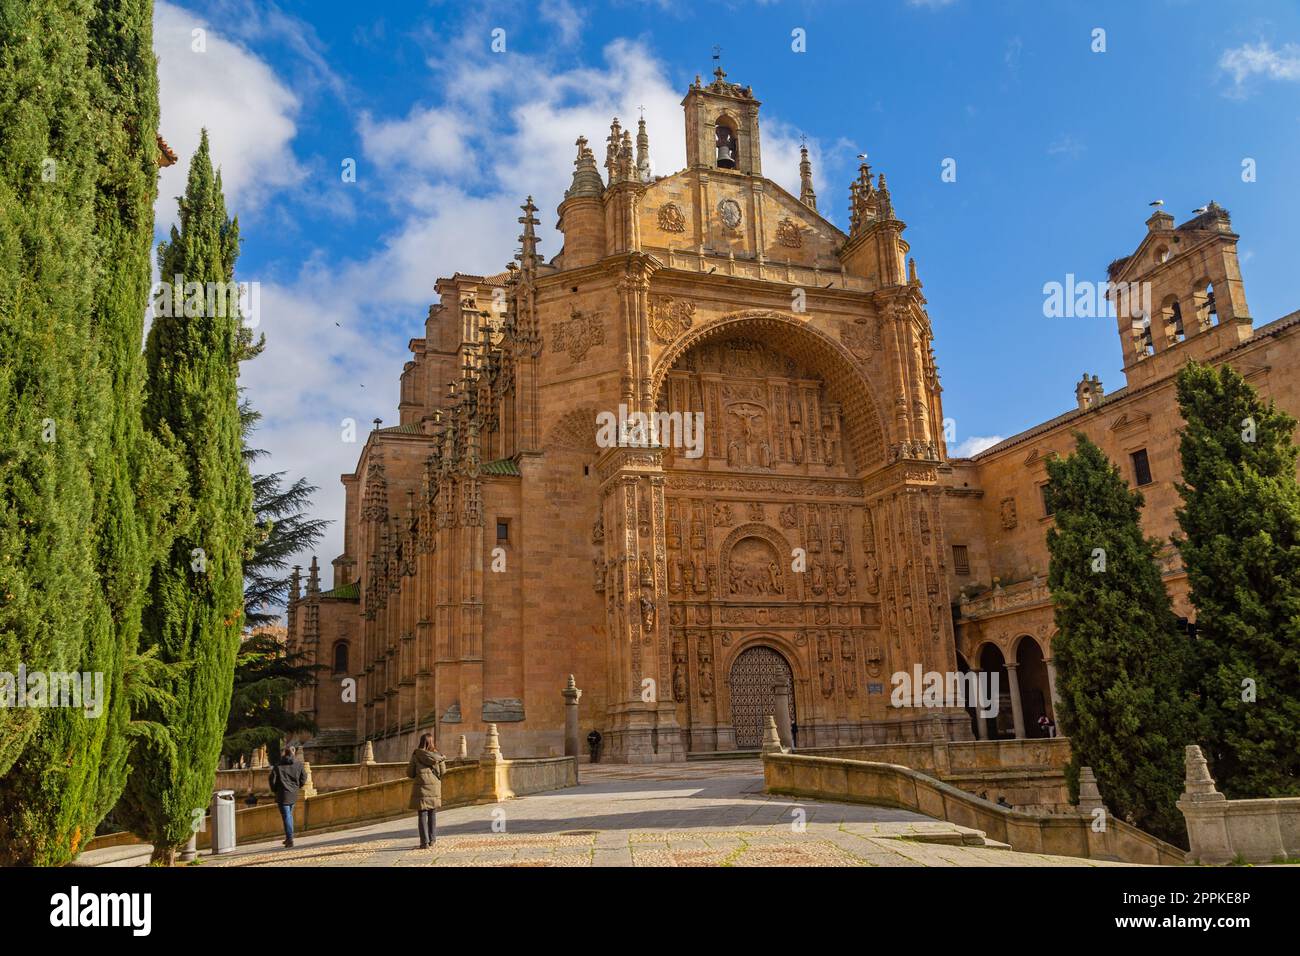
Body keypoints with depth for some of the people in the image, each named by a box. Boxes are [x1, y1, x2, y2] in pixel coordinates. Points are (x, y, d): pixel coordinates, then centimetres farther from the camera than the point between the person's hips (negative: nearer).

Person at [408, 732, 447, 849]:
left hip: (421, 787, -2)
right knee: (432, 814, 15)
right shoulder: (437, 755, 0)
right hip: (435, 787, 2)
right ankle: (432, 839, 19)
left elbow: (409, 773, -1)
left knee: (422, 814, 1)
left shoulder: (416, 755, -5)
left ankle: (424, 842, -2)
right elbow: (443, 771, 3)